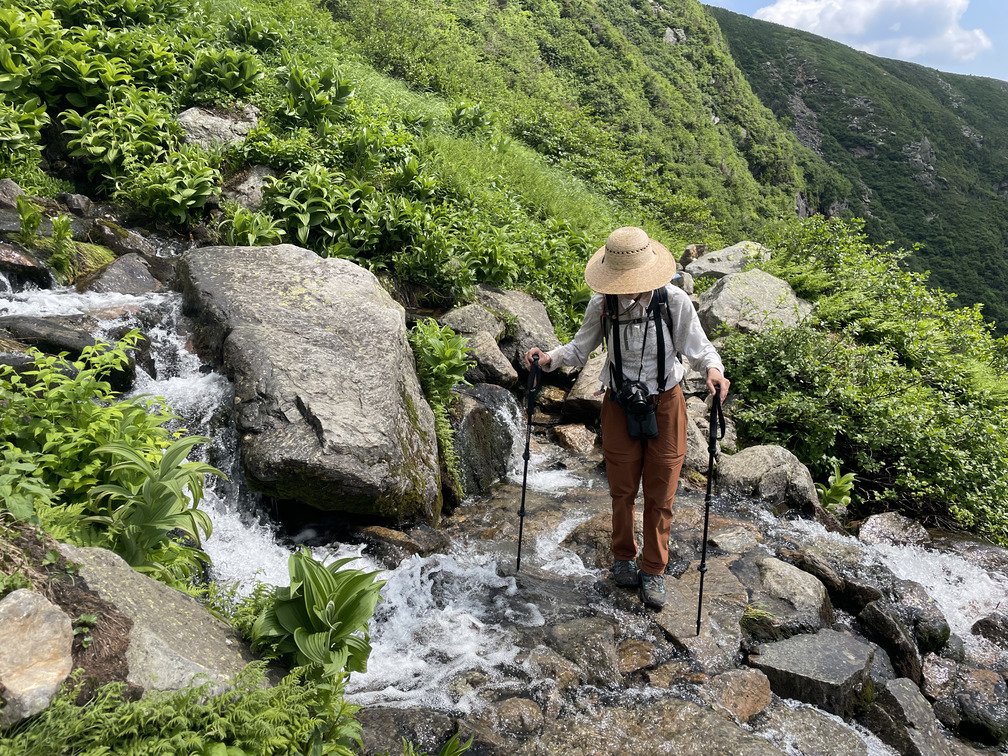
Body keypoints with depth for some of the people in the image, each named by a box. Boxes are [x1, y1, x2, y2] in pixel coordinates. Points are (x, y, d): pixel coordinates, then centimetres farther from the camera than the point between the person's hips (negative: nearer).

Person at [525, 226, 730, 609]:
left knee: (659, 495, 8)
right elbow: (580, 348, 1)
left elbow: (697, 346, -8)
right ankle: (623, 557, 37)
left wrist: (713, 368, -29)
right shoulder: (602, 304, -10)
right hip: (620, 406, 1)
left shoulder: (675, 301, -15)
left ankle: (653, 570, 27)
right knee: (622, 491, 13)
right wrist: (550, 357, -17)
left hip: (665, 406, -1)